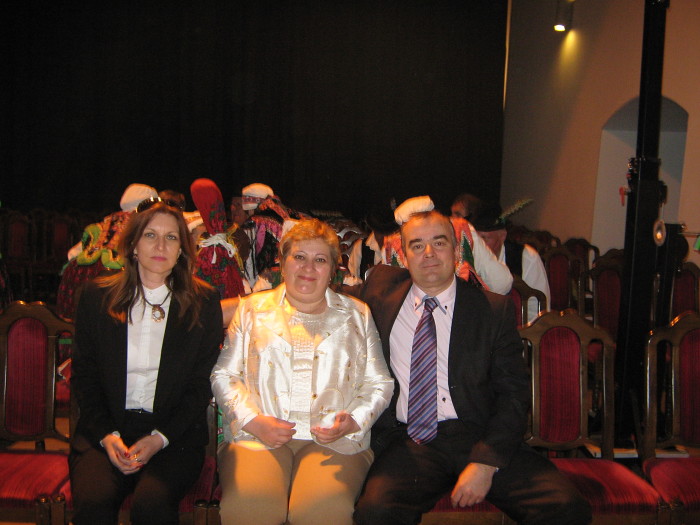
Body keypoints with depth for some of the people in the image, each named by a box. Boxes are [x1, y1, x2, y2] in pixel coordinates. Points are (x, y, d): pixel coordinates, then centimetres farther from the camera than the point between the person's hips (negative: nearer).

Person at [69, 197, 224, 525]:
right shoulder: (97, 297, 8)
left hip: (175, 433, -1)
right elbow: (83, 376, 9)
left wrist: (159, 438, -9)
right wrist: (107, 435, -7)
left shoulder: (203, 302, 4)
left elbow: (202, 384, 3)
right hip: (105, 431, 1)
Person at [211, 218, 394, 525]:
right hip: (256, 435, 0)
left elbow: (379, 384, 14)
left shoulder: (357, 315, 17)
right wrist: (254, 421, -6)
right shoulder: (252, 309, 16)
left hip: (335, 439, 1)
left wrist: (354, 421, -5)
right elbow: (223, 375, 11)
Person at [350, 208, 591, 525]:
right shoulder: (382, 287, 12)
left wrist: (485, 463, -11)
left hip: (478, 438, 1)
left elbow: (514, 393, 1)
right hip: (407, 441, 0)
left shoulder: (494, 308, 6)